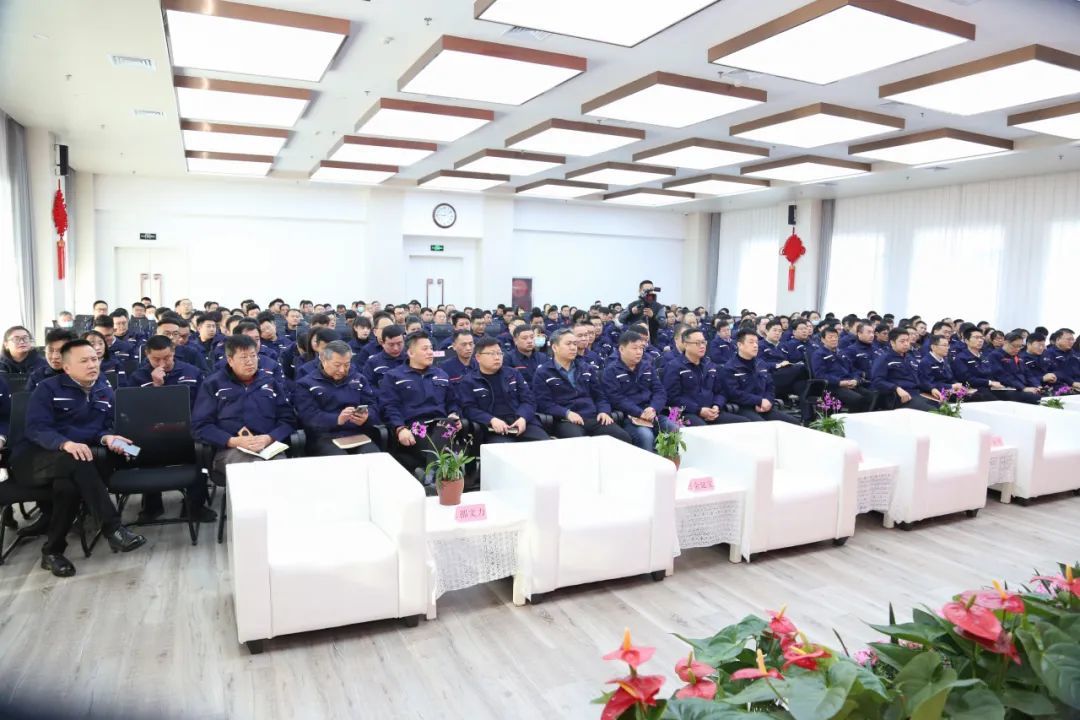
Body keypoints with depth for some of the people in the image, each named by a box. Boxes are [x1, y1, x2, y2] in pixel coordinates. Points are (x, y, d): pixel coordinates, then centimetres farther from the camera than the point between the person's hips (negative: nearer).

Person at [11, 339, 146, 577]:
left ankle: (53, 550, -20)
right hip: (34, 457, -4)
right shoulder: (48, 389, -3)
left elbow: (105, 428, 14)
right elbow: (36, 428, -16)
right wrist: (65, 444, -37)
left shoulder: (106, 392, 13)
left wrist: (108, 438, -13)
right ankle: (112, 529, -41)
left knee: (68, 483, -34)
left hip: (77, 457, 4)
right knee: (75, 463, -38)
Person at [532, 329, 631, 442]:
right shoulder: (542, 373, 6)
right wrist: (566, 413, -18)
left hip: (593, 417, 5)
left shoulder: (586, 368, 23)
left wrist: (604, 411, 1)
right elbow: (543, 403, -4)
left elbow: (599, 395, 23)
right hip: (566, 420, -5)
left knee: (623, 437, -19)